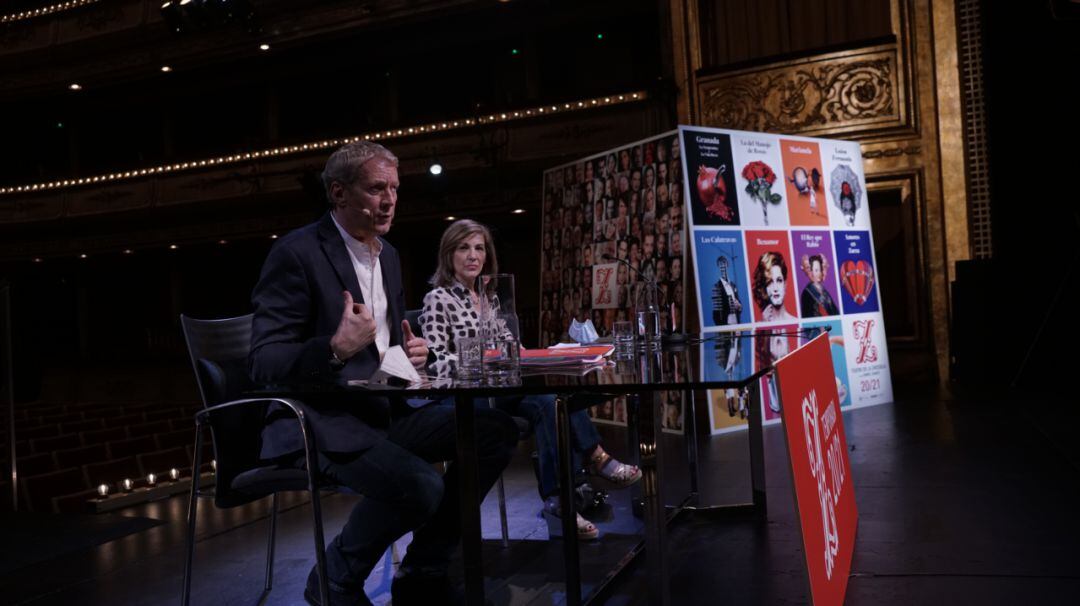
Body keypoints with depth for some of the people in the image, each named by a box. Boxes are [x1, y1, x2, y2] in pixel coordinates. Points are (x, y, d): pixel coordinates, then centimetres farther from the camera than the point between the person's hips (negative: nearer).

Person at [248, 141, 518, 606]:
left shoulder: (387, 254, 13)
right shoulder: (296, 253, -12)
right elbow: (263, 365, -16)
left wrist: (410, 352, 0)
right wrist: (336, 349, -32)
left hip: (383, 409, 8)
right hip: (319, 420, -8)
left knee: (496, 431, -5)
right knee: (420, 485, -31)